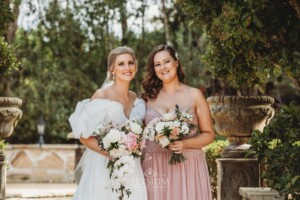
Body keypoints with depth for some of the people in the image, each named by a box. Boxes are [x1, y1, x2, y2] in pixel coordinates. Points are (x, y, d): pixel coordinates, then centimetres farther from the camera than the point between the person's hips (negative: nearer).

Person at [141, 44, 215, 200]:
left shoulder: (194, 95, 4)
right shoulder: (149, 97, 9)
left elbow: (209, 134, 2)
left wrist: (185, 144, -13)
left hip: (187, 167, -1)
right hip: (155, 168, 1)